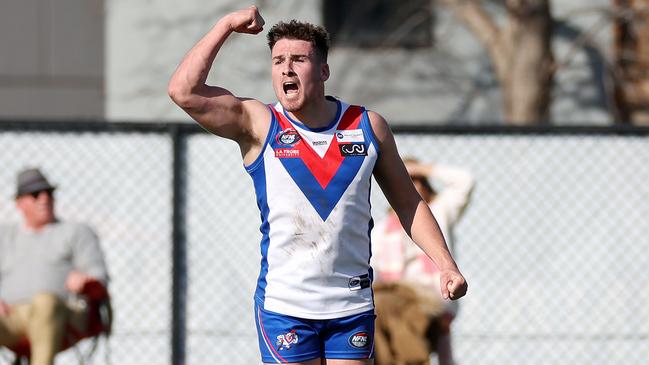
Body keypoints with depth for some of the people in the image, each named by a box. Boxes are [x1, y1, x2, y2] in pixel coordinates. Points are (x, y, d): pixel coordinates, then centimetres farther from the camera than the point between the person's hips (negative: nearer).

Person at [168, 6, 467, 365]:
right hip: (283, 305, -2)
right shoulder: (258, 123, -2)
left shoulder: (368, 126, 5)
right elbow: (184, 91, -15)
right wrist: (227, 24, -9)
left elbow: (407, 203, 13)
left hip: (353, 306, 2)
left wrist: (445, 264, 3)